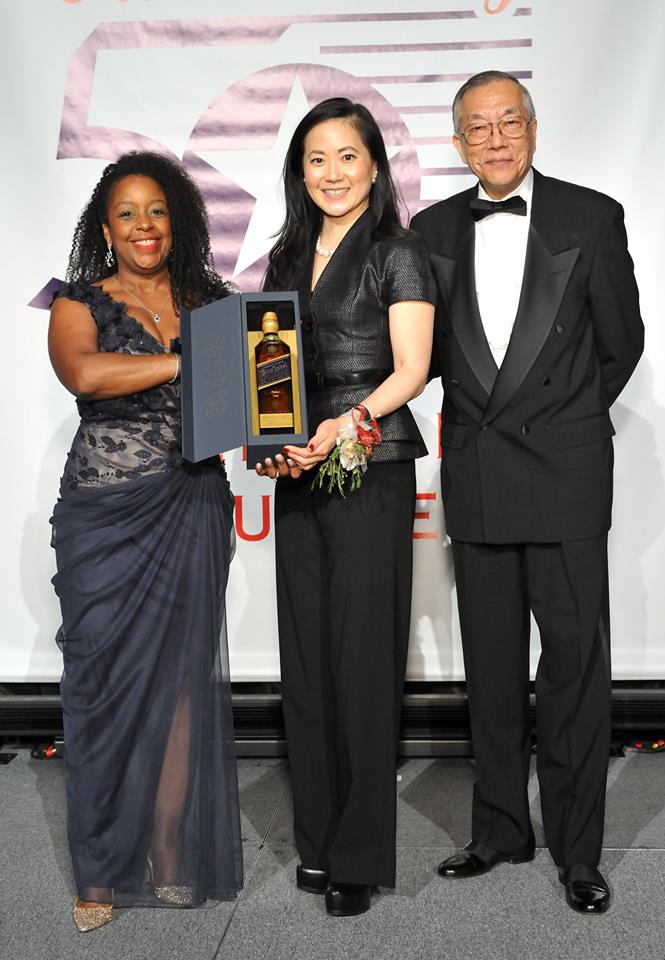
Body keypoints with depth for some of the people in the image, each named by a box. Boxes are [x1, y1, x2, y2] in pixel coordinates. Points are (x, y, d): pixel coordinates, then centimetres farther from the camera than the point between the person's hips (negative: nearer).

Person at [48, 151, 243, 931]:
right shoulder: (80, 304, 3)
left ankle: (175, 856, 19)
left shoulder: (211, 301, 12)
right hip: (104, 516, -2)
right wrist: (190, 360, -21)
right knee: (106, 682, 2)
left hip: (191, 515, 2)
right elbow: (84, 373, -18)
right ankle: (104, 867, 16)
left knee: (181, 681, 5)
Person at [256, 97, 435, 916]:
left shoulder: (396, 254, 0)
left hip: (370, 473, -6)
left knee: (362, 659, -3)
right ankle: (317, 841, 21)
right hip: (299, 476, 6)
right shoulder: (287, 258, 17)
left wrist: (344, 424, -23)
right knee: (305, 658, 8)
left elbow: (411, 371, -8)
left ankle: (359, 856, 9)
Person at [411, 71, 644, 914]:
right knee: (491, 662, 10)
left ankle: (577, 847, 15)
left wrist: (563, 422, 11)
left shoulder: (592, 217, 0)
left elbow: (621, 343, 6)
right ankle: (500, 829, 24)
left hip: (564, 473, -3)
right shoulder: (433, 229, 8)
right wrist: (489, 417, 9)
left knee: (575, 658, 1)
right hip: (474, 476, 3)